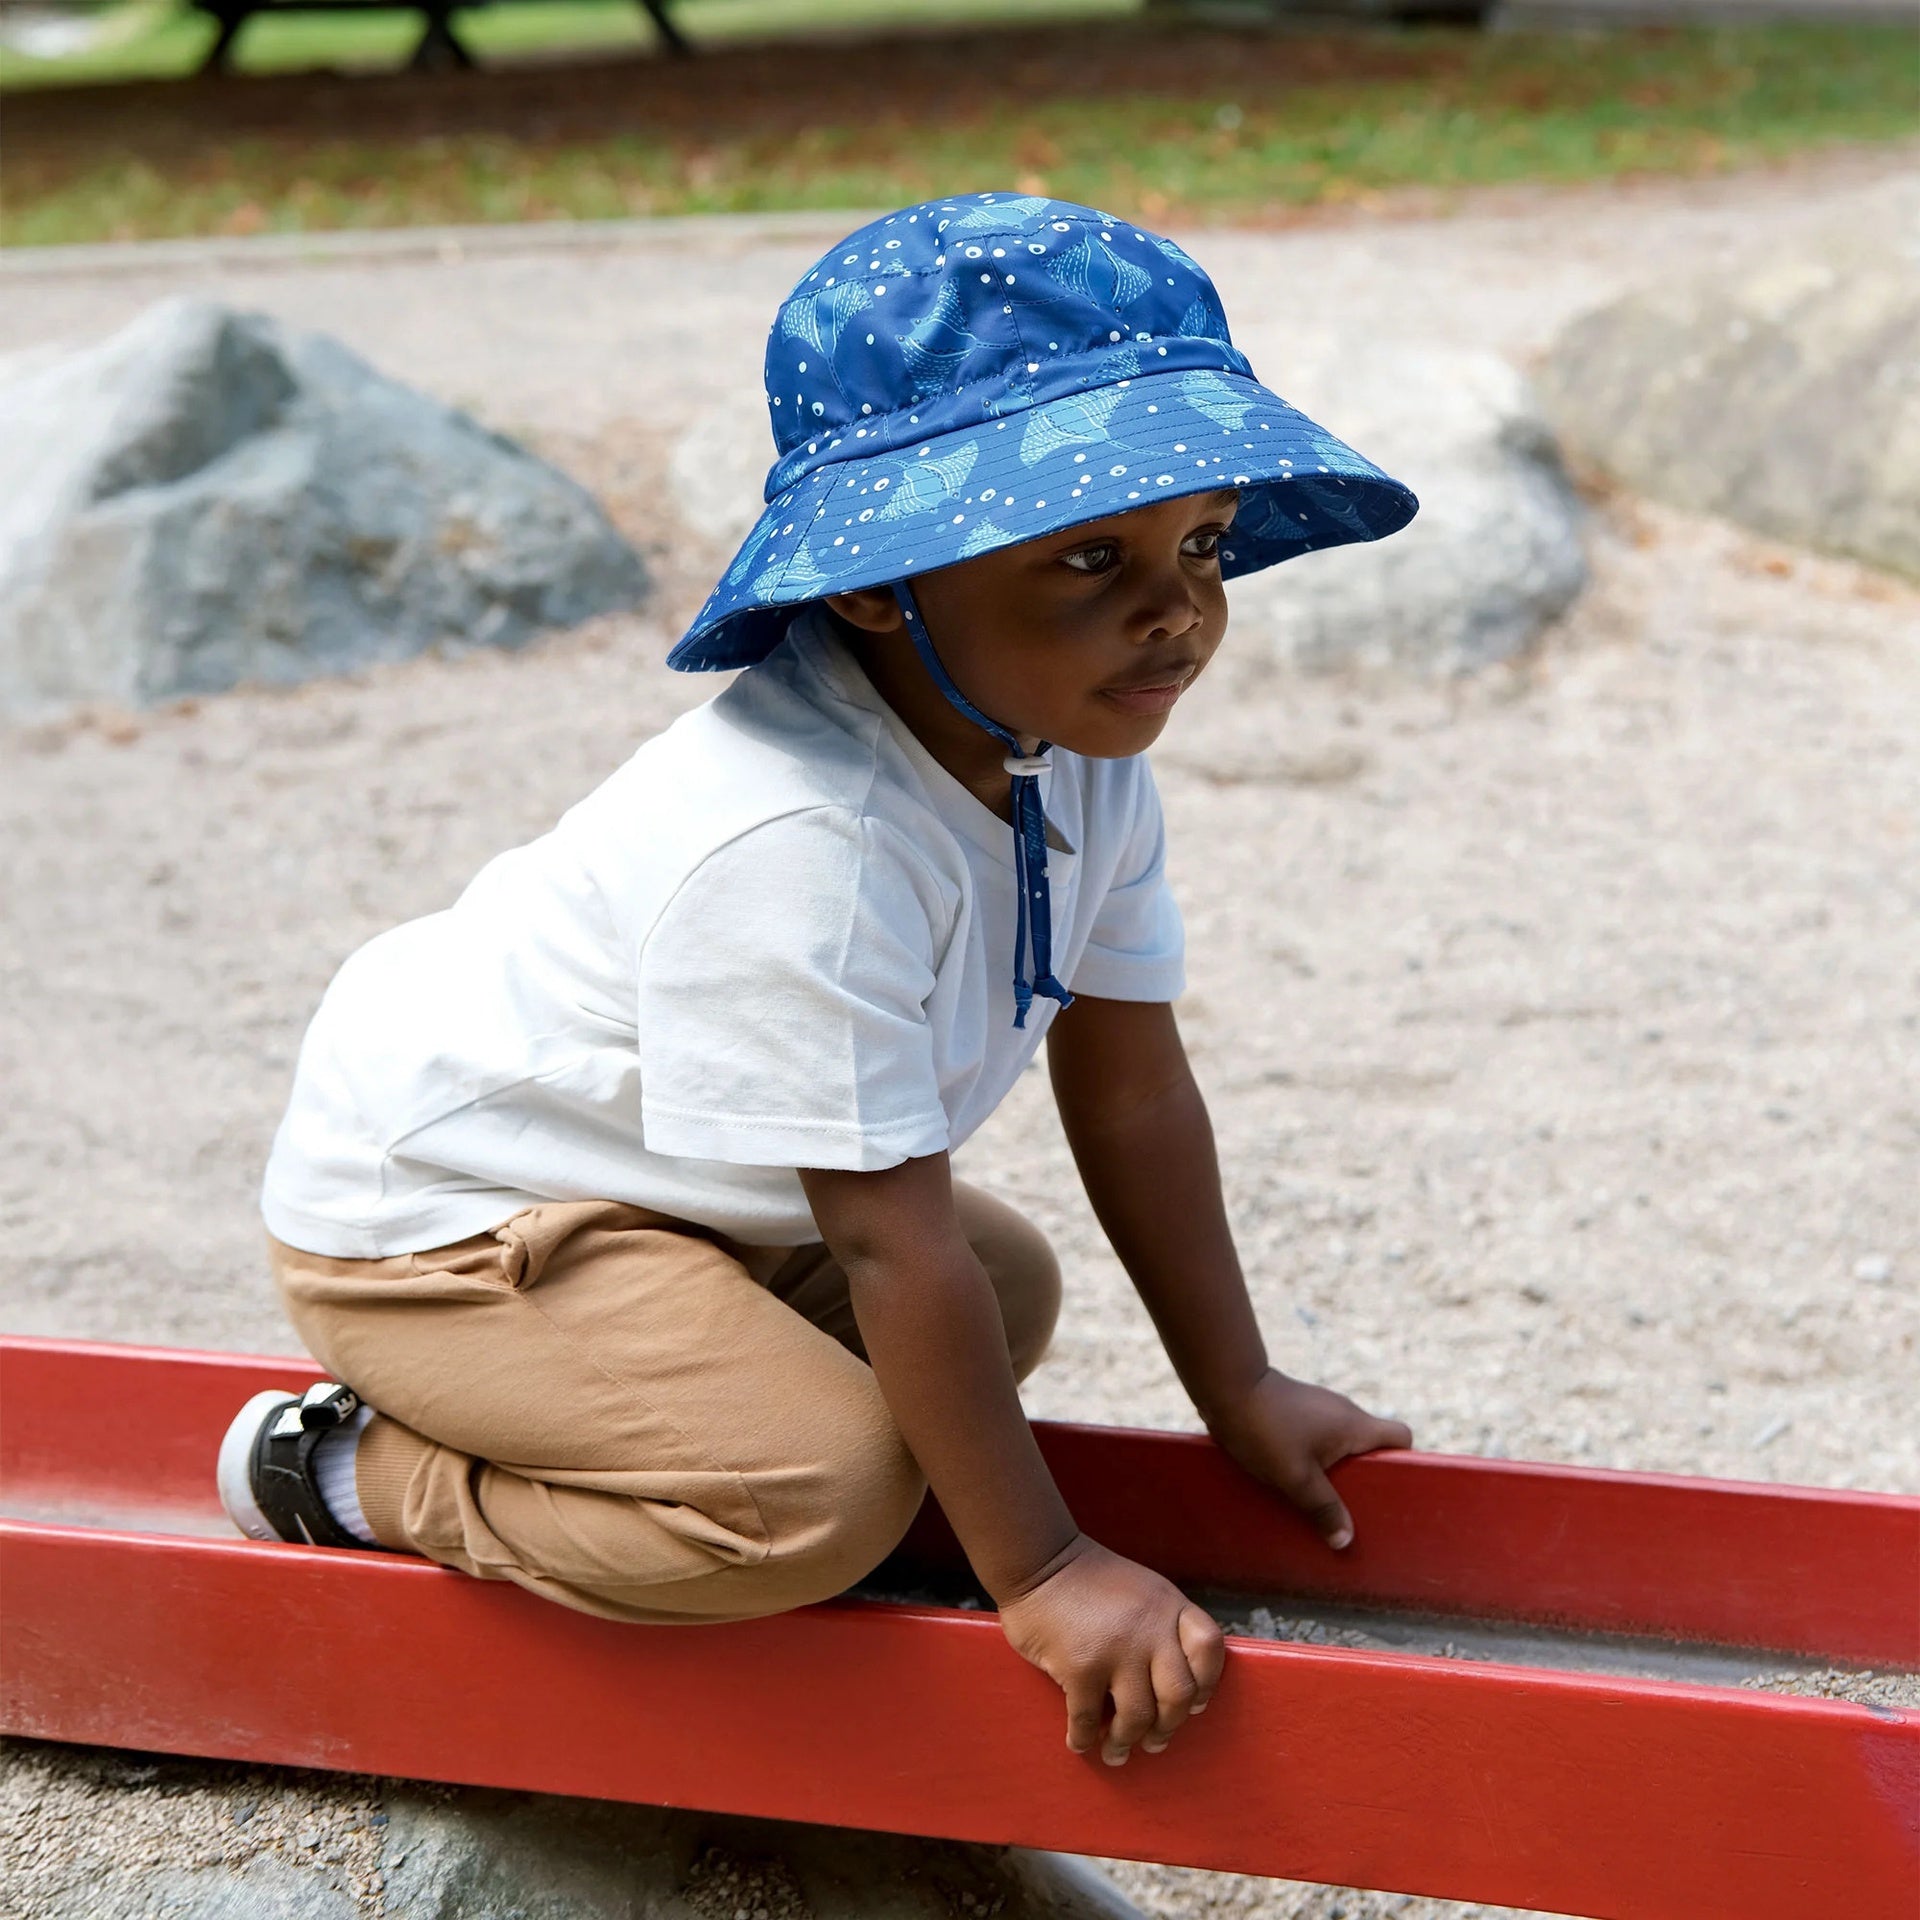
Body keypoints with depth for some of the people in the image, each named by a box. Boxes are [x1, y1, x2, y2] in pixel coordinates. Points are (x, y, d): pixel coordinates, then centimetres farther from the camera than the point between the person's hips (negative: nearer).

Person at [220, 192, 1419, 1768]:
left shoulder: (1077, 755, -8)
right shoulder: (801, 850, -37)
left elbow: (1131, 1084, 1)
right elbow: (894, 1239, -32)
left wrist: (1240, 1395, 7)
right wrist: (1039, 1572, -25)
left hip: (690, 1201, 10)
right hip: (430, 1209, -10)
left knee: (1013, 1289, 17)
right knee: (825, 1485, -26)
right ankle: (348, 1478, -5)